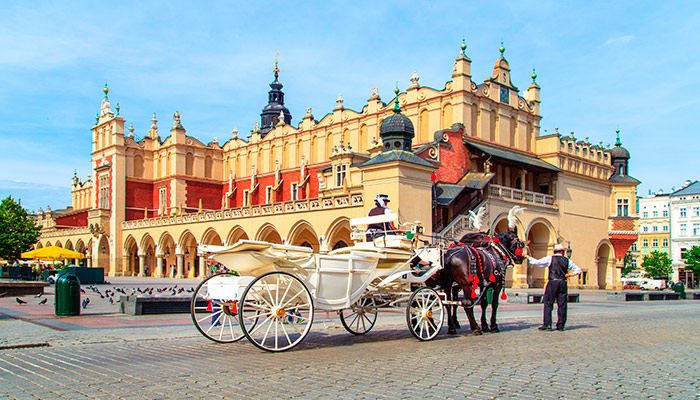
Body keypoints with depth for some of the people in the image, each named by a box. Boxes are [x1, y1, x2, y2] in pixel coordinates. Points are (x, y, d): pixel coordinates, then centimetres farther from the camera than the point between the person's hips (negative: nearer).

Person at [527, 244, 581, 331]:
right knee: (562, 305, 6)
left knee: (548, 304, -1)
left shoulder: (550, 259, 1)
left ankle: (547, 324, -7)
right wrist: (570, 274, 10)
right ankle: (561, 326, 8)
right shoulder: (567, 260, 11)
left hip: (552, 282, -3)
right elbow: (578, 270, 17)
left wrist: (529, 257, 15)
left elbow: (536, 262, 0)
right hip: (563, 283, 3)